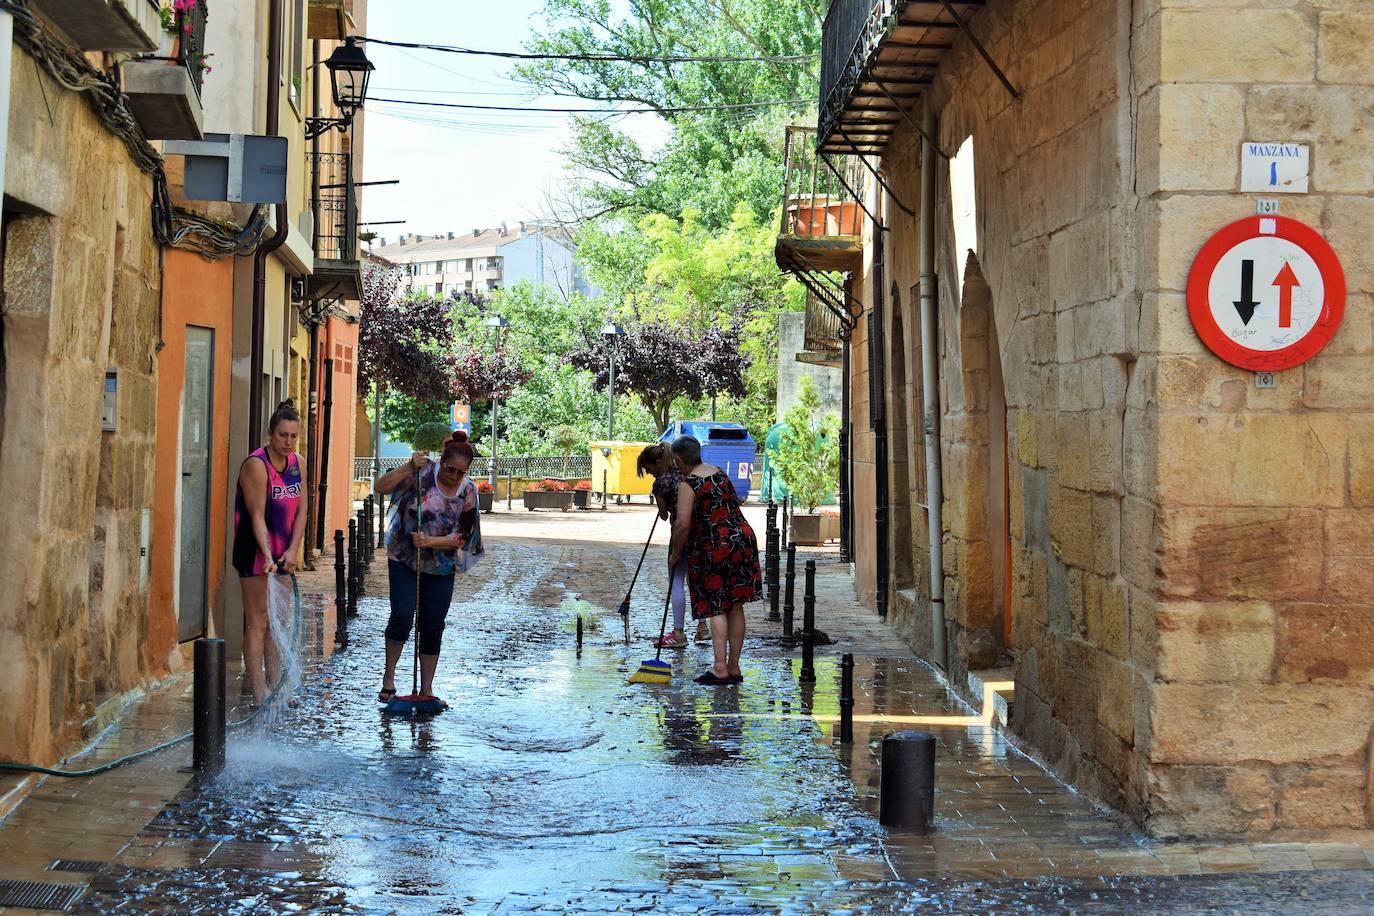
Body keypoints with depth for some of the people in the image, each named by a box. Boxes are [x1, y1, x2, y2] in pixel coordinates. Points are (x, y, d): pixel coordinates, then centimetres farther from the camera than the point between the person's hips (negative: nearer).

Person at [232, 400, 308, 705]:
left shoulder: (298, 464, 7)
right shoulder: (256, 465, -15)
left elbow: (300, 510, 6)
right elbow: (257, 517, -20)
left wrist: (292, 550, -6)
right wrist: (268, 556, -29)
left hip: (283, 554, 7)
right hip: (256, 553, -7)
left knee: (277, 623, 12)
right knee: (257, 623, -5)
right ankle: (259, 696, -3)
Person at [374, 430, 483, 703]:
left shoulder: (468, 492, -7)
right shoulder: (423, 473, -12)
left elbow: (460, 538, -9)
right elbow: (381, 487, -17)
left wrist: (430, 542, -25)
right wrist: (408, 468, -28)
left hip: (440, 567, 2)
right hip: (404, 560, -2)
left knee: (433, 627, 6)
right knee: (401, 617, -13)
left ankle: (427, 689, 16)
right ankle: (389, 676, 7)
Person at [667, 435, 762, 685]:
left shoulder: (687, 484, -11)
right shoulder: (720, 473, 12)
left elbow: (683, 524, -18)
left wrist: (675, 554, -4)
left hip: (715, 548, -7)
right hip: (743, 540, 7)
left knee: (716, 608, -2)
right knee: (735, 607, 10)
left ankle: (720, 669, -7)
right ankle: (734, 668, 14)